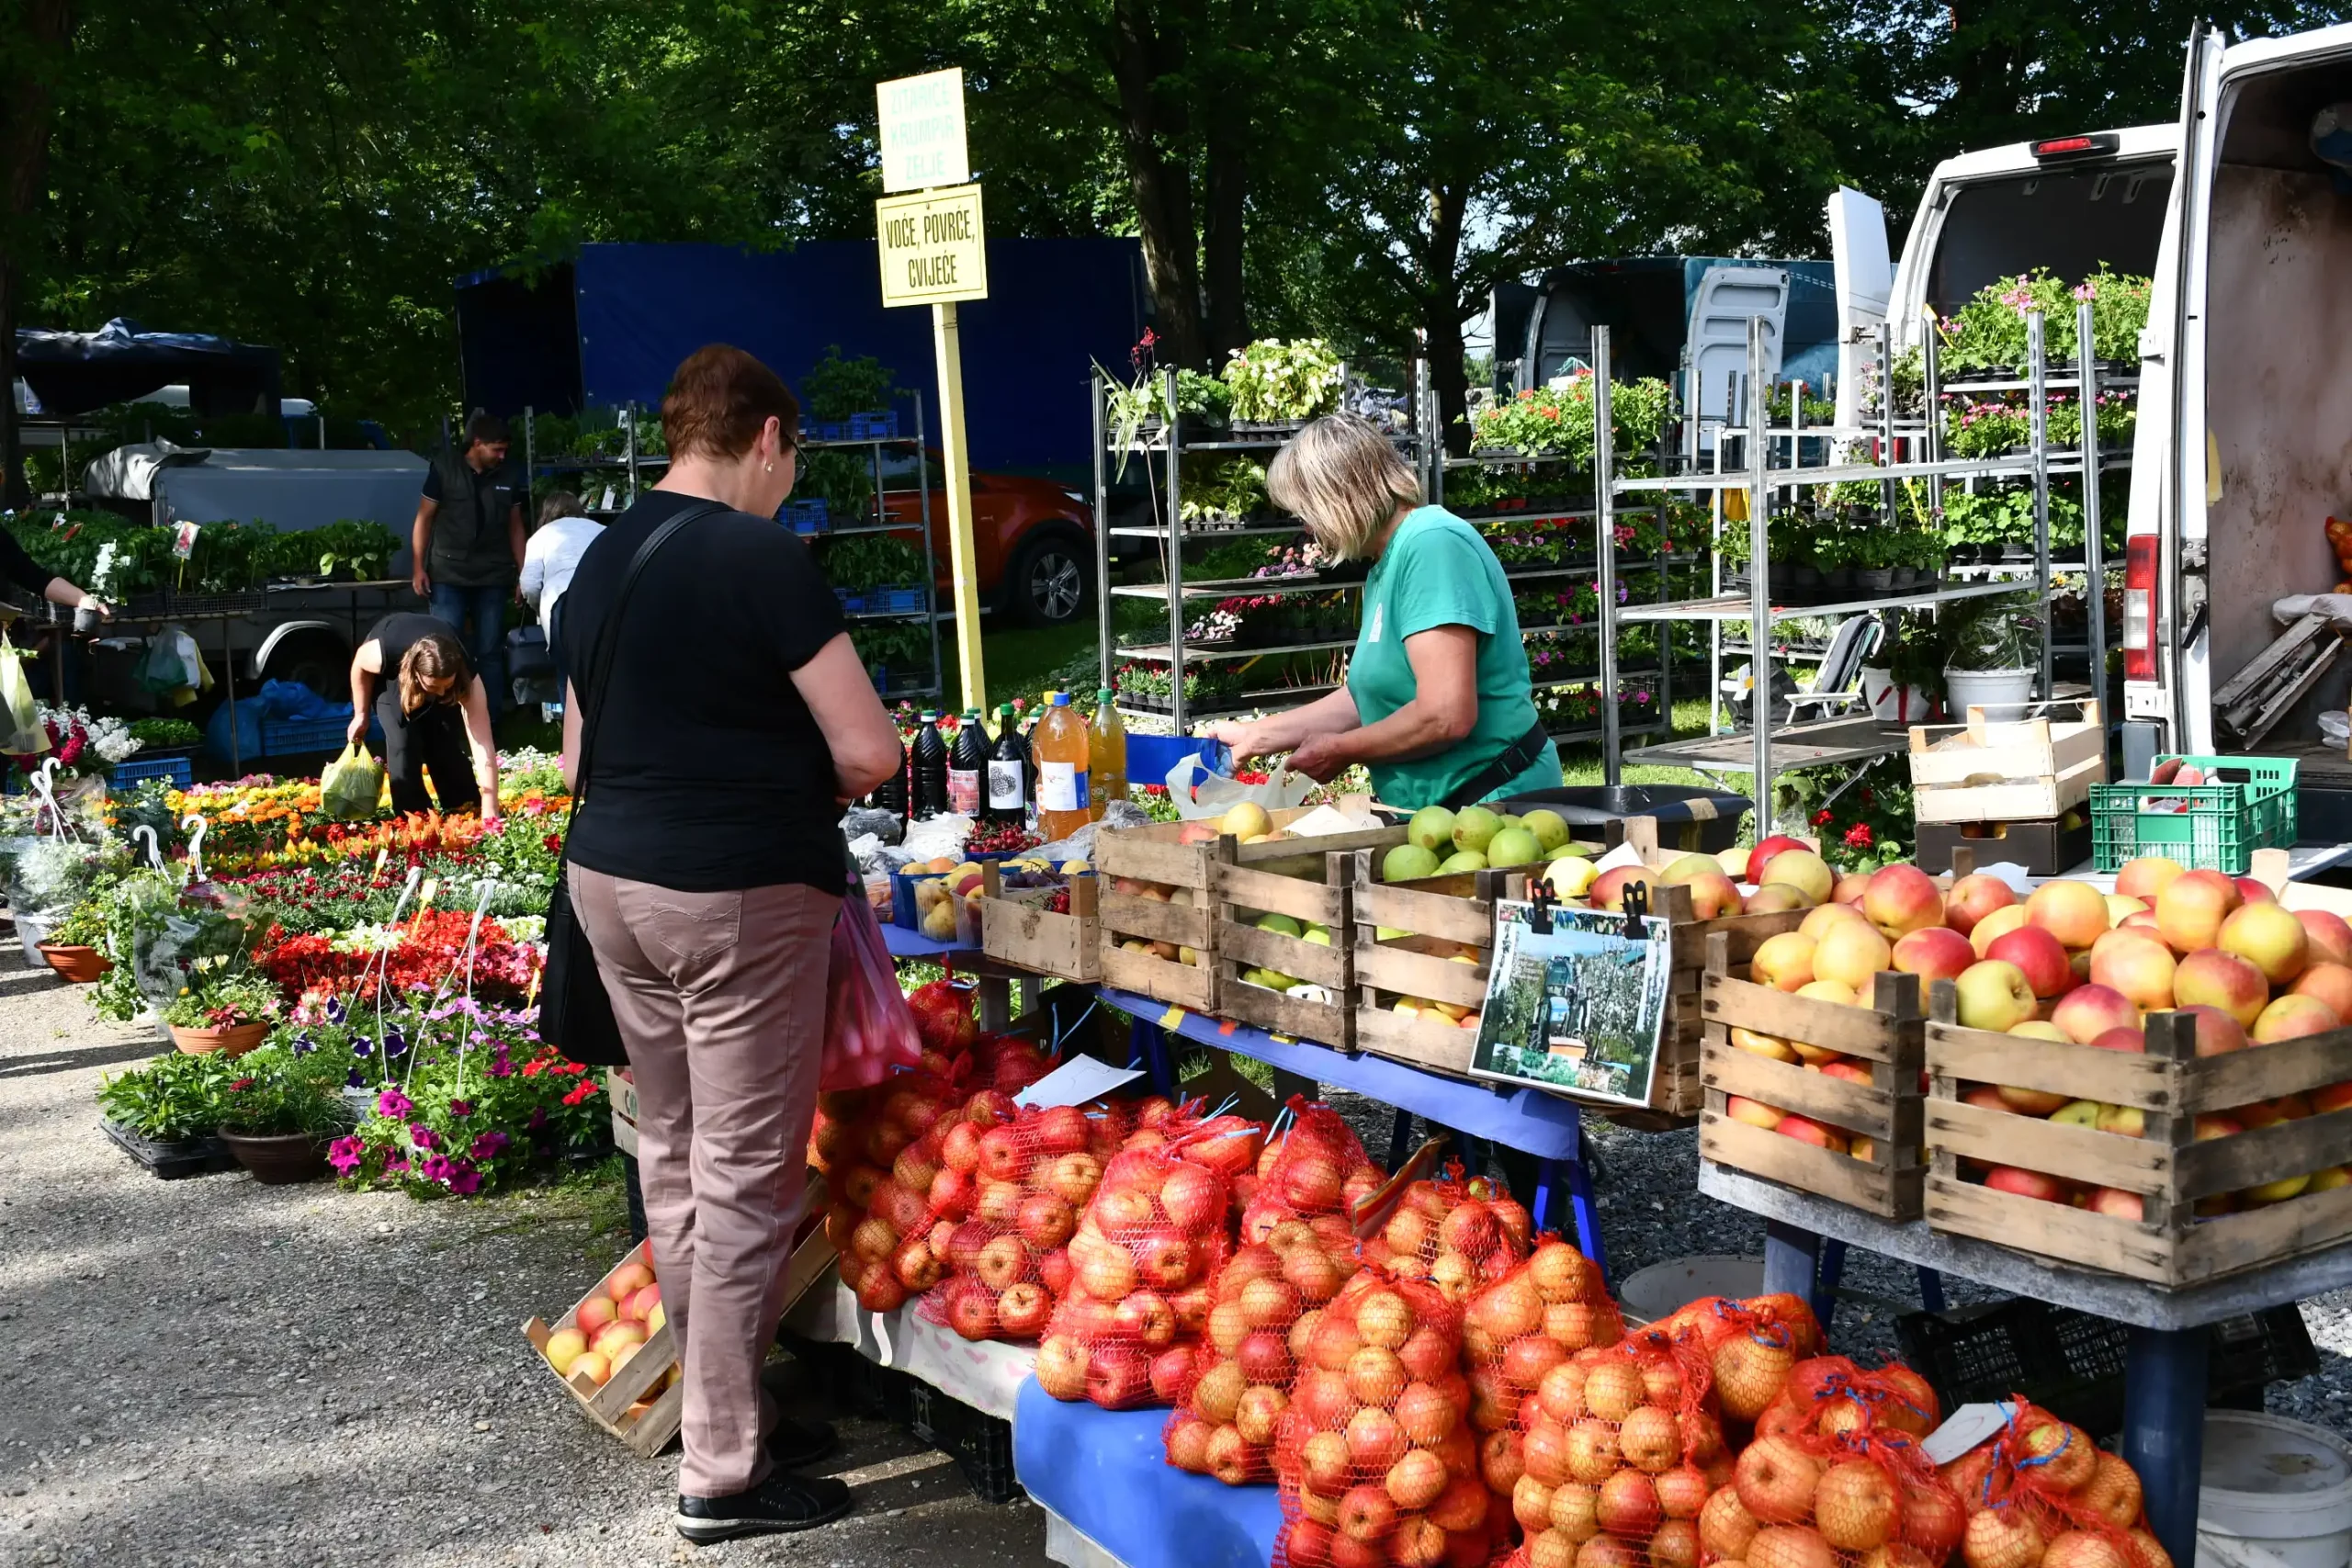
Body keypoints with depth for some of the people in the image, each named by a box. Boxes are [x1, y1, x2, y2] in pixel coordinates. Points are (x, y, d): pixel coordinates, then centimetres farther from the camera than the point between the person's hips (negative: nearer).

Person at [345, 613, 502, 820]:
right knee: (403, 740, -18)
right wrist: (361, 715, -5)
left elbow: (484, 749, -42)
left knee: (446, 742, -10)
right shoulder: (383, 654, -44)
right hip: (391, 673, -1)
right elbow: (359, 664, -16)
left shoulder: (466, 676, -41)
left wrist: (490, 813, -46)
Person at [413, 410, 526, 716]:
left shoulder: (507, 477, 6)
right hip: (448, 575, -3)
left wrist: (523, 574, 8)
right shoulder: (444, 469, -2)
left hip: (493, 577, 3)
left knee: (490, 651, 6)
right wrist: (419, 568, -4)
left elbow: (515, 527, 12)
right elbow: (424, 518, 1)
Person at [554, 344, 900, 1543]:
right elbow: (868, 750, -15)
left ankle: (720, 1407, 30)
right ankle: (724, 1473, 8)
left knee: (673, 1156, 16)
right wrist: (821, 782, 5)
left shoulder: (599, 560, 10)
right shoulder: (761, 558, -14)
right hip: (740, 894, -8)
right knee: (745, 1177, 1)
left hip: (608, 875, 8)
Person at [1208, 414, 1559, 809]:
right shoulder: (1385, 564, 11)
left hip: (1496, 800, -9)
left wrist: (1339, 751, -11)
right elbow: (1368, 696, 18)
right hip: (1438, 806, 9)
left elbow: (1446, 716, -25)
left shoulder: (1433, 544, -18)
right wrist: (1256, 735, 20)